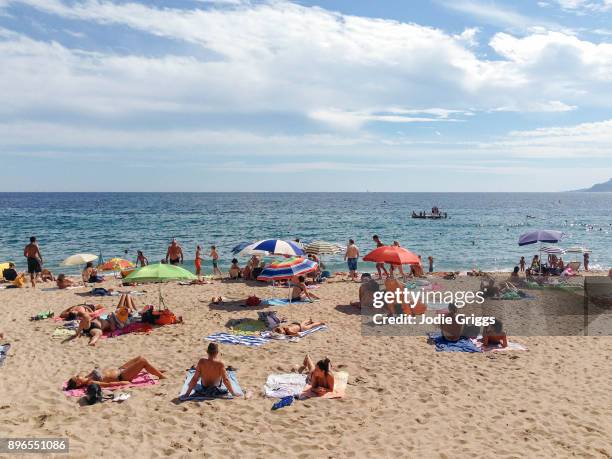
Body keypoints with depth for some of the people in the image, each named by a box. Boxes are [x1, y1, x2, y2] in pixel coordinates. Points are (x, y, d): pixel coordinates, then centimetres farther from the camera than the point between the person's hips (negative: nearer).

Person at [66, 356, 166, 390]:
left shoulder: (87, 378, -1)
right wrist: (122, 383, -25)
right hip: (121, 376, -9)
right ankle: (162, 377, -1)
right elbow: (108, 384, -25)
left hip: (118, 370, 9)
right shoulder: (91, 383, -24)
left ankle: (156, 371, 33)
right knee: (143, 361, -15)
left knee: (140, 358, 13)